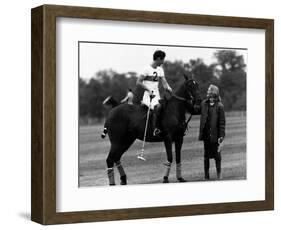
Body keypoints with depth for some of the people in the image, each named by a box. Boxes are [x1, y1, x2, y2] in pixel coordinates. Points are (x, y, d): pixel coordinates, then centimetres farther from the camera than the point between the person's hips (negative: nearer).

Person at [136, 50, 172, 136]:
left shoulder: (160, 69, 14)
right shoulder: (147, 69, -7)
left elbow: (164, 81, 9)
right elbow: (138, 82, -8)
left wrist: (168, 87, -13)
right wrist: (149, 90, -16)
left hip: (157, 95, 7)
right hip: (148, 95, -7)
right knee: (158, 106, -31)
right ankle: (155, 129, -29)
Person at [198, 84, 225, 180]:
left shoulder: (219, 106, -9)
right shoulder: (204, 103, 3)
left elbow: (222, 122, -10)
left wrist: (221, 136, -13)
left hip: (215, 134, -4)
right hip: (206, 134, 4)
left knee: (217, 154, 7)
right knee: (206, 155, 10)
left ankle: (219, 174, 22)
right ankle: (206, 175, 18)